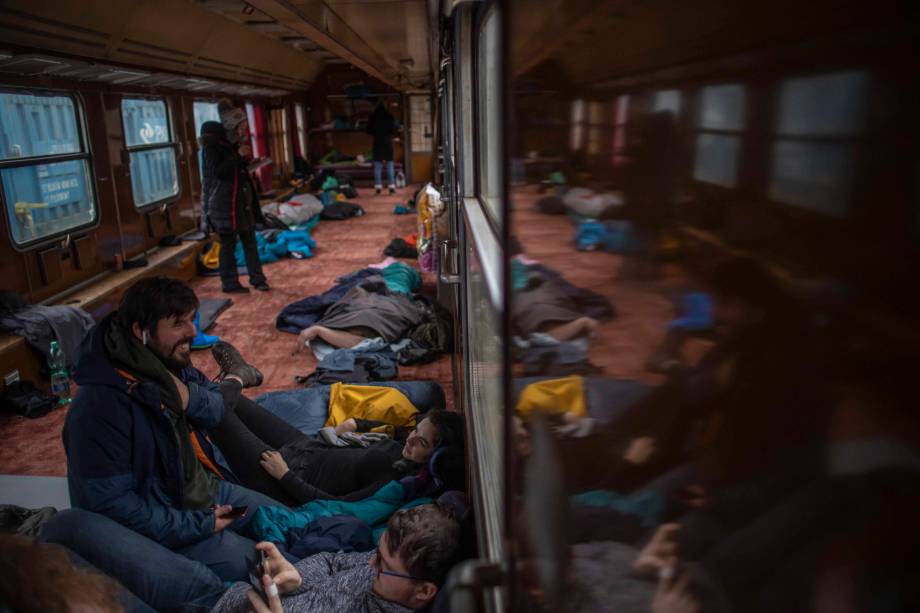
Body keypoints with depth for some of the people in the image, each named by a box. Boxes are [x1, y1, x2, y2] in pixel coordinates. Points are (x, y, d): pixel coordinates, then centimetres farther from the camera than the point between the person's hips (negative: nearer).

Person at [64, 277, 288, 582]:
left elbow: (215, 411, 4)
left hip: (207, 489, 8)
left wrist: (189, 393, -20)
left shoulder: (170, 367, -4)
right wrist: (197, 526, -20)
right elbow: (110, 504, -26)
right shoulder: (100, 406, -28)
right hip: (164, 528, -8)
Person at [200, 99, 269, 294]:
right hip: (223, 200, -7)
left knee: (249, 239, 9)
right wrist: (238, 156, -21)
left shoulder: (234, 141, 12)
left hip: (241, 197, 7)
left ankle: (257, 277, 17)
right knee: (228, 242, 0)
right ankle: (229, 283, 10)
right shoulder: (212, 144, -11)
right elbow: (217, 171, -20)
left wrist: (247, 158, 5)